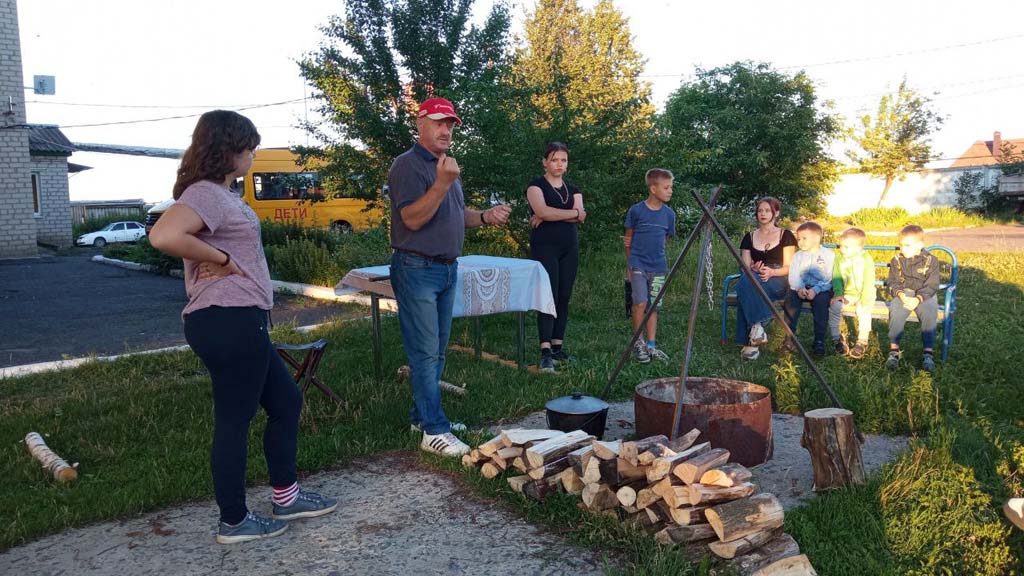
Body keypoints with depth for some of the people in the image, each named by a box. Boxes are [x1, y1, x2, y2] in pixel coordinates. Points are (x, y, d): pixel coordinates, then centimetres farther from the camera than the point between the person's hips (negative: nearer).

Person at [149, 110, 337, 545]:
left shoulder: (219, 194, 17)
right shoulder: (207, 194, -15)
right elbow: (163, 236, -31)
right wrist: (220, 259, -19)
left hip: (239, 322, 11)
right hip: (229, 322, -11)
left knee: (286, 402, 18)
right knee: (234, 421, 2)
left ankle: (286, 496, 30)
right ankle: (233, 522, 18)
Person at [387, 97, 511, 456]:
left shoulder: (446, 165, 17)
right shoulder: (408, 165, -11)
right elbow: (413, 219, -21)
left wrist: (485, 217, 5)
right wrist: (442, 183, -30)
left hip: (447, 269, 9)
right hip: (417, 269, -9)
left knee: (436, 351, 13)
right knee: (425, 353, -6)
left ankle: (422, 416, 25)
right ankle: (434, 431, -2)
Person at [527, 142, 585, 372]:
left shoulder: (573, 190, 17)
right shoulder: (537, 185, 2)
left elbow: (581, 216, -1)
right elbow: (542, 211, -16)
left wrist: (550, 215, -11)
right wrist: (572, 212, -6)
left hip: (569, 248, 6)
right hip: (544, 247, -5)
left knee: (564, 297, 4)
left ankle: (558, 346, 10)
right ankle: (545, 352, -15)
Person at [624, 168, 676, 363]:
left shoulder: (669, 214, 3)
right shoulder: (636, 210, -6)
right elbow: (629, 239, 3)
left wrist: (655, 254, 8)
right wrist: (629, 265, 5)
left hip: (658, 267, 4)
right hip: (638, 265, -4)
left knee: (654, 306, 6)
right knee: (640, 302, -13)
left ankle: (651, 345, 13)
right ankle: (638, 343, 3)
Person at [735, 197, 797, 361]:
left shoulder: (785, 235, 9)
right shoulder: (749, 237, 16)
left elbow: (789, 267, 2)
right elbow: (745, 267, 9)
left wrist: (771, 272, -19)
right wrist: (754, 269, -15)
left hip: (778, 281, -3)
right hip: (753, 279, 3)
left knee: (748, 287, -37)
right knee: (746, 282, -37)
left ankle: (750, 343, -42)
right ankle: (756, 326, -43)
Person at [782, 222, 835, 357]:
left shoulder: (828, 255, 3)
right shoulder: (798, 256, 14)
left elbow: (829, 278, -8)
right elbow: (793, 276, 1)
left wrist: (815, 290, -24)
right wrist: (799, 288, -20)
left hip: (821, 289, -3)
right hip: (801, 288, 3)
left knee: (821, 300, -33)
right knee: (791, 298, -28)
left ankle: (819, 341, -30)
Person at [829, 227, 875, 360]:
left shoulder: (867, 259, -7)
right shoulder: (839, 259, 2)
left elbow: (869, 282, -11)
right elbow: (837, 279, 1)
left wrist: (864, 300, -21)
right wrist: (838, 294, -16)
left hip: (864, 295, -3)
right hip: (846, 295, 3)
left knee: (863, 310, -31)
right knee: (834, 306, -24)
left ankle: (862, 341, -18)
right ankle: (836, 338, -12)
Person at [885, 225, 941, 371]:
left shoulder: (930, 260, -4)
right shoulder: (896, 260, 4)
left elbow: (931, 286, -7)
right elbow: (893, 282, 4)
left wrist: (918, 299, -23)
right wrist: (900, 294, -19)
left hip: (925, 295, -1)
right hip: (903, 294, 2)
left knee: (929, 313, -31)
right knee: (896, 311, -29)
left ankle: (928, 352, -22)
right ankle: (894, 349, -24)